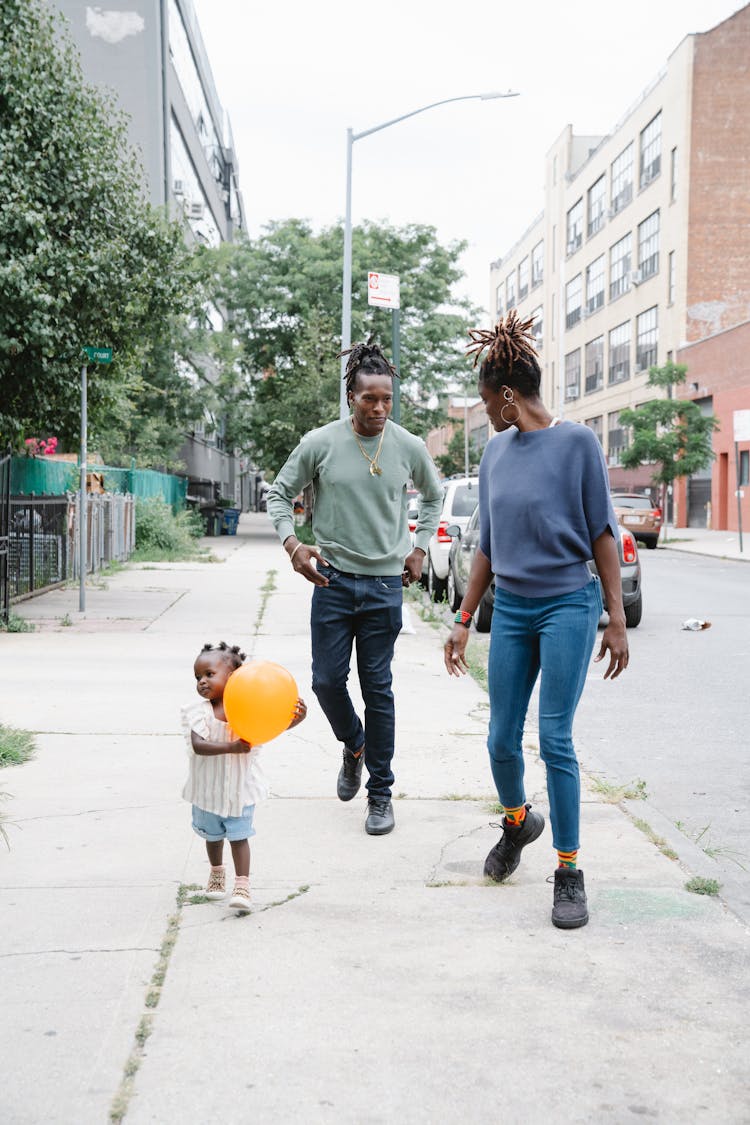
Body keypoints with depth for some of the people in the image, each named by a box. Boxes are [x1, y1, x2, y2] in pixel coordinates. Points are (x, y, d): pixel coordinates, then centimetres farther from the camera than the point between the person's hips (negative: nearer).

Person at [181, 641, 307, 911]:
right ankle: (217, 873, 45)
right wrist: (231, 747, -40)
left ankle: (242, 886, 5)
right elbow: (197, 745, -28)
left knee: (239, 836, -1)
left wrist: (296, 717, -39)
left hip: (240, 786, -2)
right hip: (208, 787, 2)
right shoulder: (199, 711, -15)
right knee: (213, 835, 21)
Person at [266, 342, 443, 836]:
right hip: (333, 580, 0)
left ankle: (381, 793, 14)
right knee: (328, 681, 2)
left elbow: (435, 496, 20)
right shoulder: (320, 443, -4)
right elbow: (280, 493, 8)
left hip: (386, 585, 0)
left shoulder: (410, 448, 1)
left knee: (378, 688, 3)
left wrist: (419, 547, 12)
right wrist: (292, 543, -6)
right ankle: (354, 747, 34)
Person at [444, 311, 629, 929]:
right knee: (502, 741, 7)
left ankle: (569, 870, 7)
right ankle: (518, 821, 37)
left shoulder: (577, 442, -7)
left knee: (555, 740, -7)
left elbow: (602, 533, -5)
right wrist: (464, 619, 14)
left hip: (569, 605, -5)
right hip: (510, 610, 5)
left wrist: (617, 618, -7)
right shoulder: (496, 451, 9)